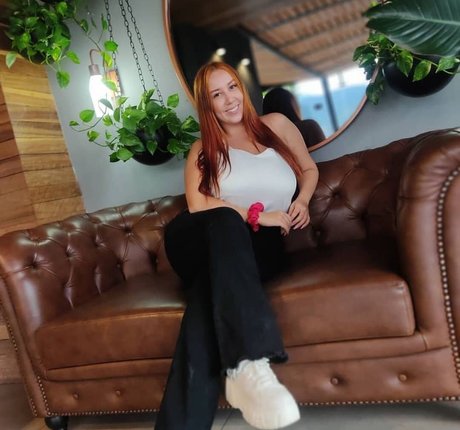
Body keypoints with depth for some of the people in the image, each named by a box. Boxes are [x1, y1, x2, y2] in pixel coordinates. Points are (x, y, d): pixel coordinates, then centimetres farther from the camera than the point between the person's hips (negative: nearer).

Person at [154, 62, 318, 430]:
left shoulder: (276, 125, 20)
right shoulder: (203, 149, 17)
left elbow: (309, 169, 32)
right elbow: (198, 205, -1)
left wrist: (302, 201, 10)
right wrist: (256, 215, -11)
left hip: (259, 247, 0)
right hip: (203, 243, 0)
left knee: (209, 286, -36)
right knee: (224, 221, -38)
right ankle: (249, 362, -54)